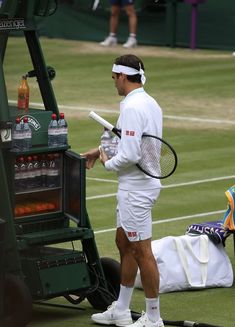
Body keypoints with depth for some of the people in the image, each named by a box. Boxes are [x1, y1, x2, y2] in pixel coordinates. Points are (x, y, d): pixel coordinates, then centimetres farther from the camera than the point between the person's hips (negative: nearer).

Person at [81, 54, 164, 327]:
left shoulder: (132, 108, -21)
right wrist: (102, 149, 18)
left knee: (141, 251, -3)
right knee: (124, 244, 19)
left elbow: (130, 156, -26)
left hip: (136, 189, -10)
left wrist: (108, 163, -8)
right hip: (139, 184, 10)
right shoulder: (149, 103, 9)